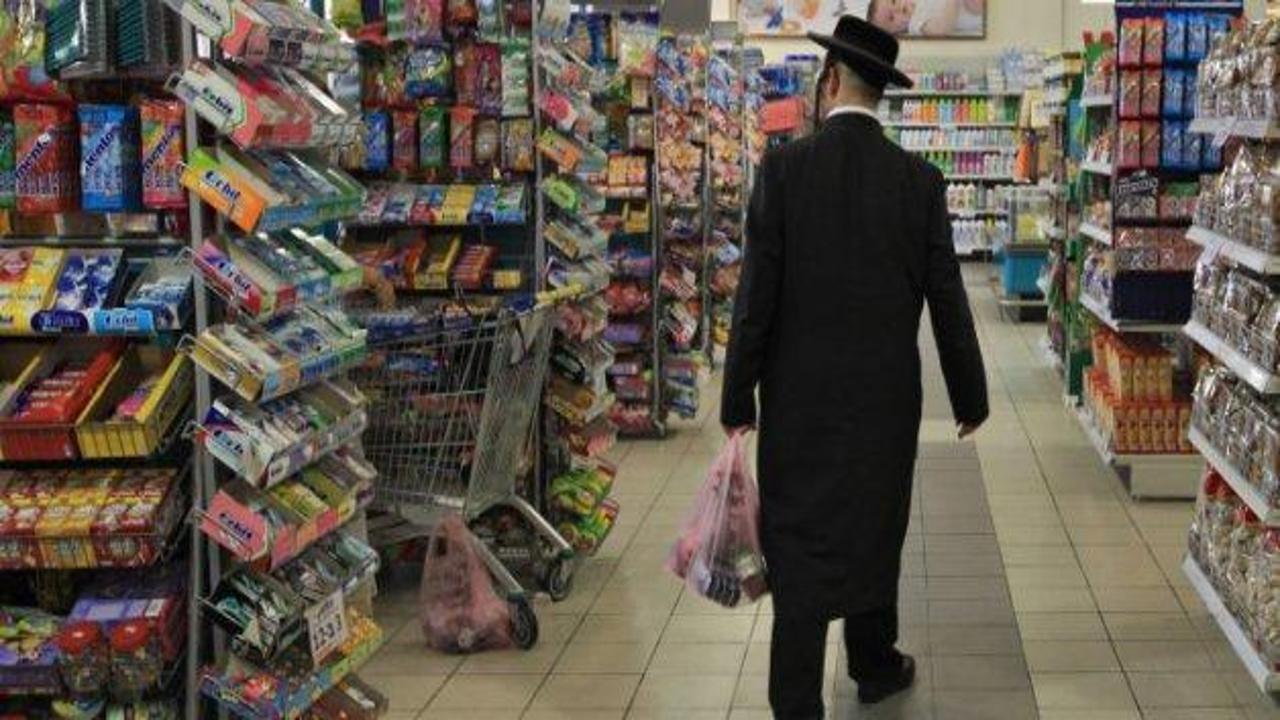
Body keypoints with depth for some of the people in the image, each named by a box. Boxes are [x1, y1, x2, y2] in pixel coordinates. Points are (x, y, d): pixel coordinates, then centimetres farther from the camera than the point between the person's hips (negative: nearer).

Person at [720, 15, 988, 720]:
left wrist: (738, 400, -2)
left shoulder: (783, 167, -9)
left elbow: (756, 294, -10)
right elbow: (947, 298, 1)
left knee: (799, 543, 2)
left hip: (799, 397, -2)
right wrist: (969, 396, 12)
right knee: (874, 530, 19)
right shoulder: (920, 180, -3)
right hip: (886, 396, 2)